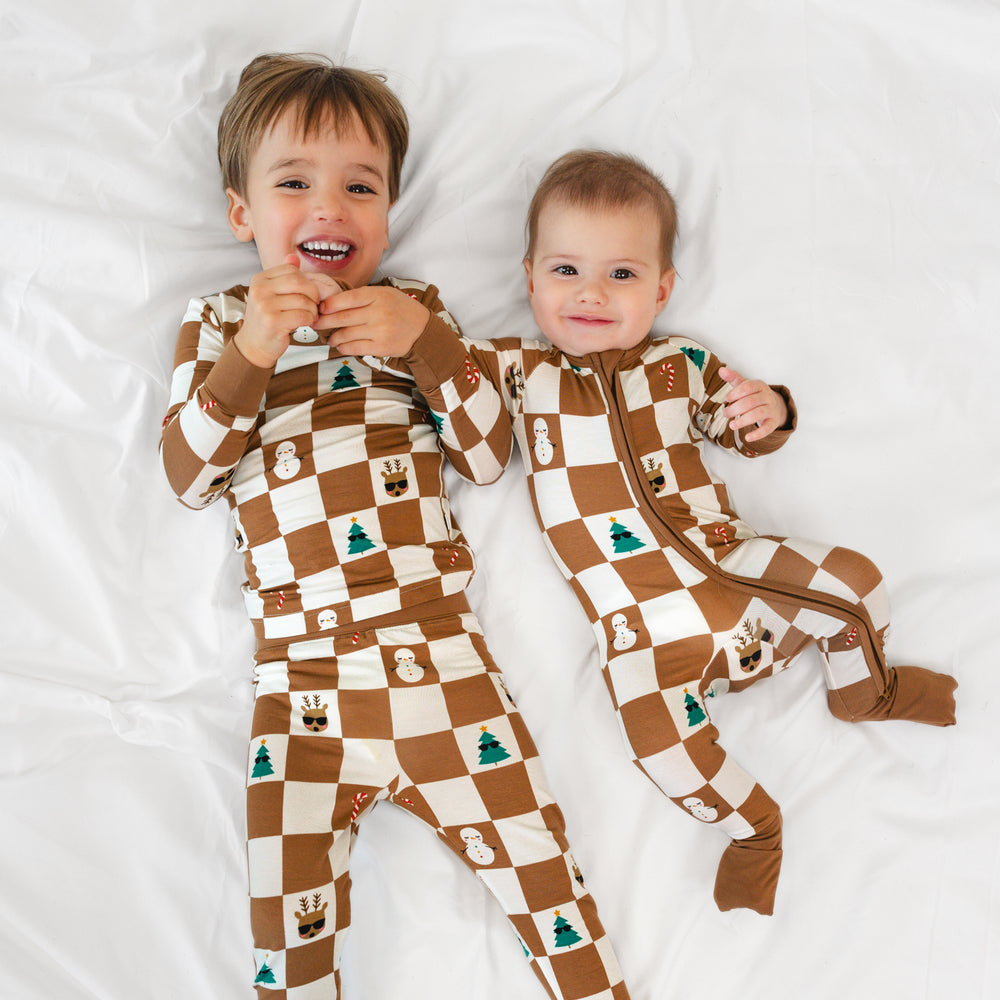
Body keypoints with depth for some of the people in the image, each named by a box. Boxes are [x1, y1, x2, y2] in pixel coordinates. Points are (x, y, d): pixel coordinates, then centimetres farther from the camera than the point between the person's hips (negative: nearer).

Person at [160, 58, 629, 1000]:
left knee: (534, 853, 3)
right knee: (288, 923, 2)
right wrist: (250, 354, -13)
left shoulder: (414, 310, 12)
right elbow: (187, 475, 1)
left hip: (437, 648, 1)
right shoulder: (218, 321, 12)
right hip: (298, 676, 0)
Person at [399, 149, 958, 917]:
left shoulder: (681, 366, 11)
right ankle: (751, 825, 4)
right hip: (642, 617, -2)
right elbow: (483, 455, -4)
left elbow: (743, 433, 19)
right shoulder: (519, 371, 8)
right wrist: (439, 355, -15)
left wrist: (768, 411, -6)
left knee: (852, 579, -9)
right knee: (655, 727, -25)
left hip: (725, 560, 3)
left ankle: (864, 692, 24)